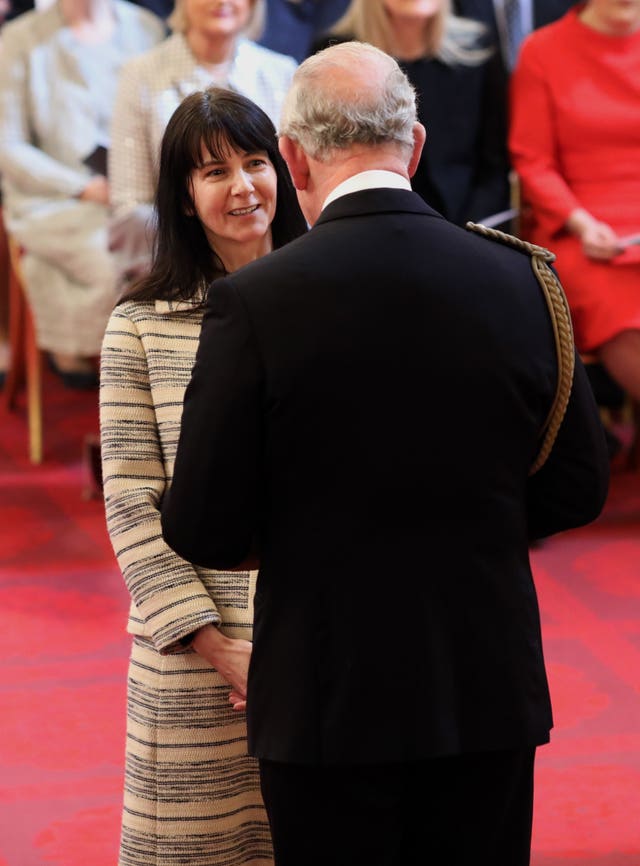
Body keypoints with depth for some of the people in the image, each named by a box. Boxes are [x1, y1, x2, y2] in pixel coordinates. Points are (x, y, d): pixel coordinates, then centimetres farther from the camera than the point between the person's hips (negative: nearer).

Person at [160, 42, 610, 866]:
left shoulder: (254, 303, -14)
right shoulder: (521, 280, -5)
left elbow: (202, 530, -11)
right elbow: (576, 488, 4)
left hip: (328, 705, -3)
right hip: (490, 695, 3)